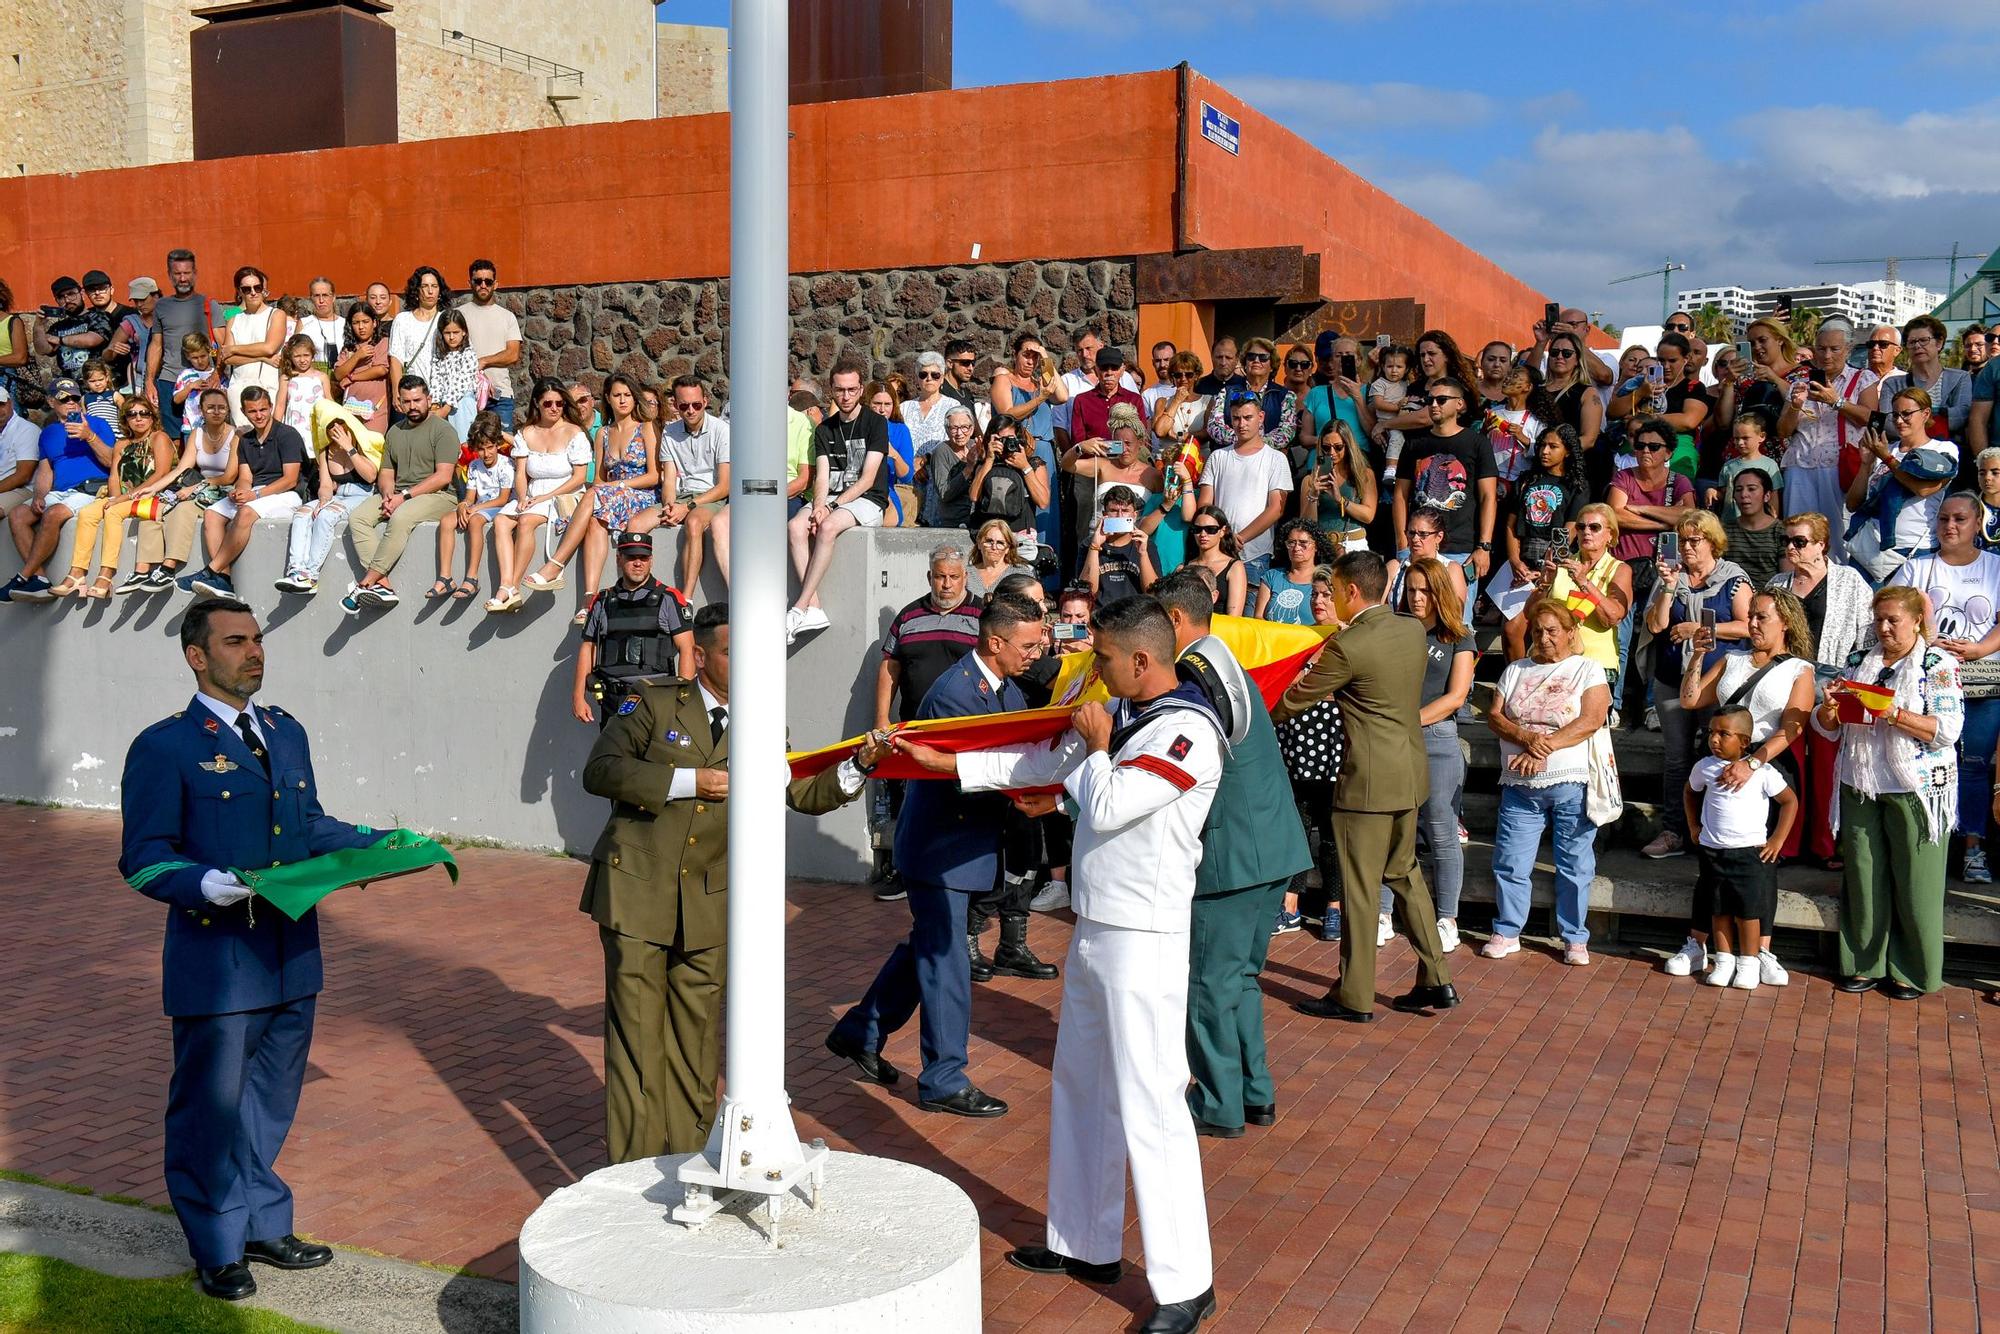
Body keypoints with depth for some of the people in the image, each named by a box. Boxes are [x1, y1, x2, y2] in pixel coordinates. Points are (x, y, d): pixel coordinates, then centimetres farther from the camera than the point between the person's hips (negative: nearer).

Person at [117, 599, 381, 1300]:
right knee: (212, 1108, 7)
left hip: (292, 957, 6)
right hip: (216, 960, -6)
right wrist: (206, 885, -28)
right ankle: (217, 1249, 24)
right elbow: (144, 859, -11)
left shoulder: (286, 731, 13)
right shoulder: (163, 747, -7)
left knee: (271, 1103, 18)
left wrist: (384, 844, 5)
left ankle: (263, 1227, 35)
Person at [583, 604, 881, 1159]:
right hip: (637, 893, -3)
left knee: (697, 1038, 11)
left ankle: (690, 1163, 23)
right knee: (638, 1035, 2)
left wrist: (859, 765, -11)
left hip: (709, 905, 3)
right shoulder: (652, 701, -2)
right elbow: (599, 771, -10)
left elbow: (802, 793, 5)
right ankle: (635, 1169, 12)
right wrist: (687, 782, -16)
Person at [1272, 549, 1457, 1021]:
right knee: (1405, 873, 19)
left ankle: (1355, 996, 10)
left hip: (1369, 782, -8)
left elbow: (1293, 702, -7)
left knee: (1358, 887, 1)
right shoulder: (1414, 630, 4)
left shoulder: (1347, 647, -17)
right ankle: (1435, 981, 22)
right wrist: (1321, 666, 23)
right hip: (1410, 774, 8)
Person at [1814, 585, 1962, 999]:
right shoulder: (1858, 663, 12)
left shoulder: (1938, 665, -3)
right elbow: (1827, 728, 13)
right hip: (1860, 789, 5)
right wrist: (1830, 706, -8)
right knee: (1863, 881, 8)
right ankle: (1867, 964, 20)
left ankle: (1913, 971, 14)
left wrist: (1893, 714, -23)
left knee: (1913, 884, 1)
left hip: (1915, 791, -4)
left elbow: (1947, 731, -13)